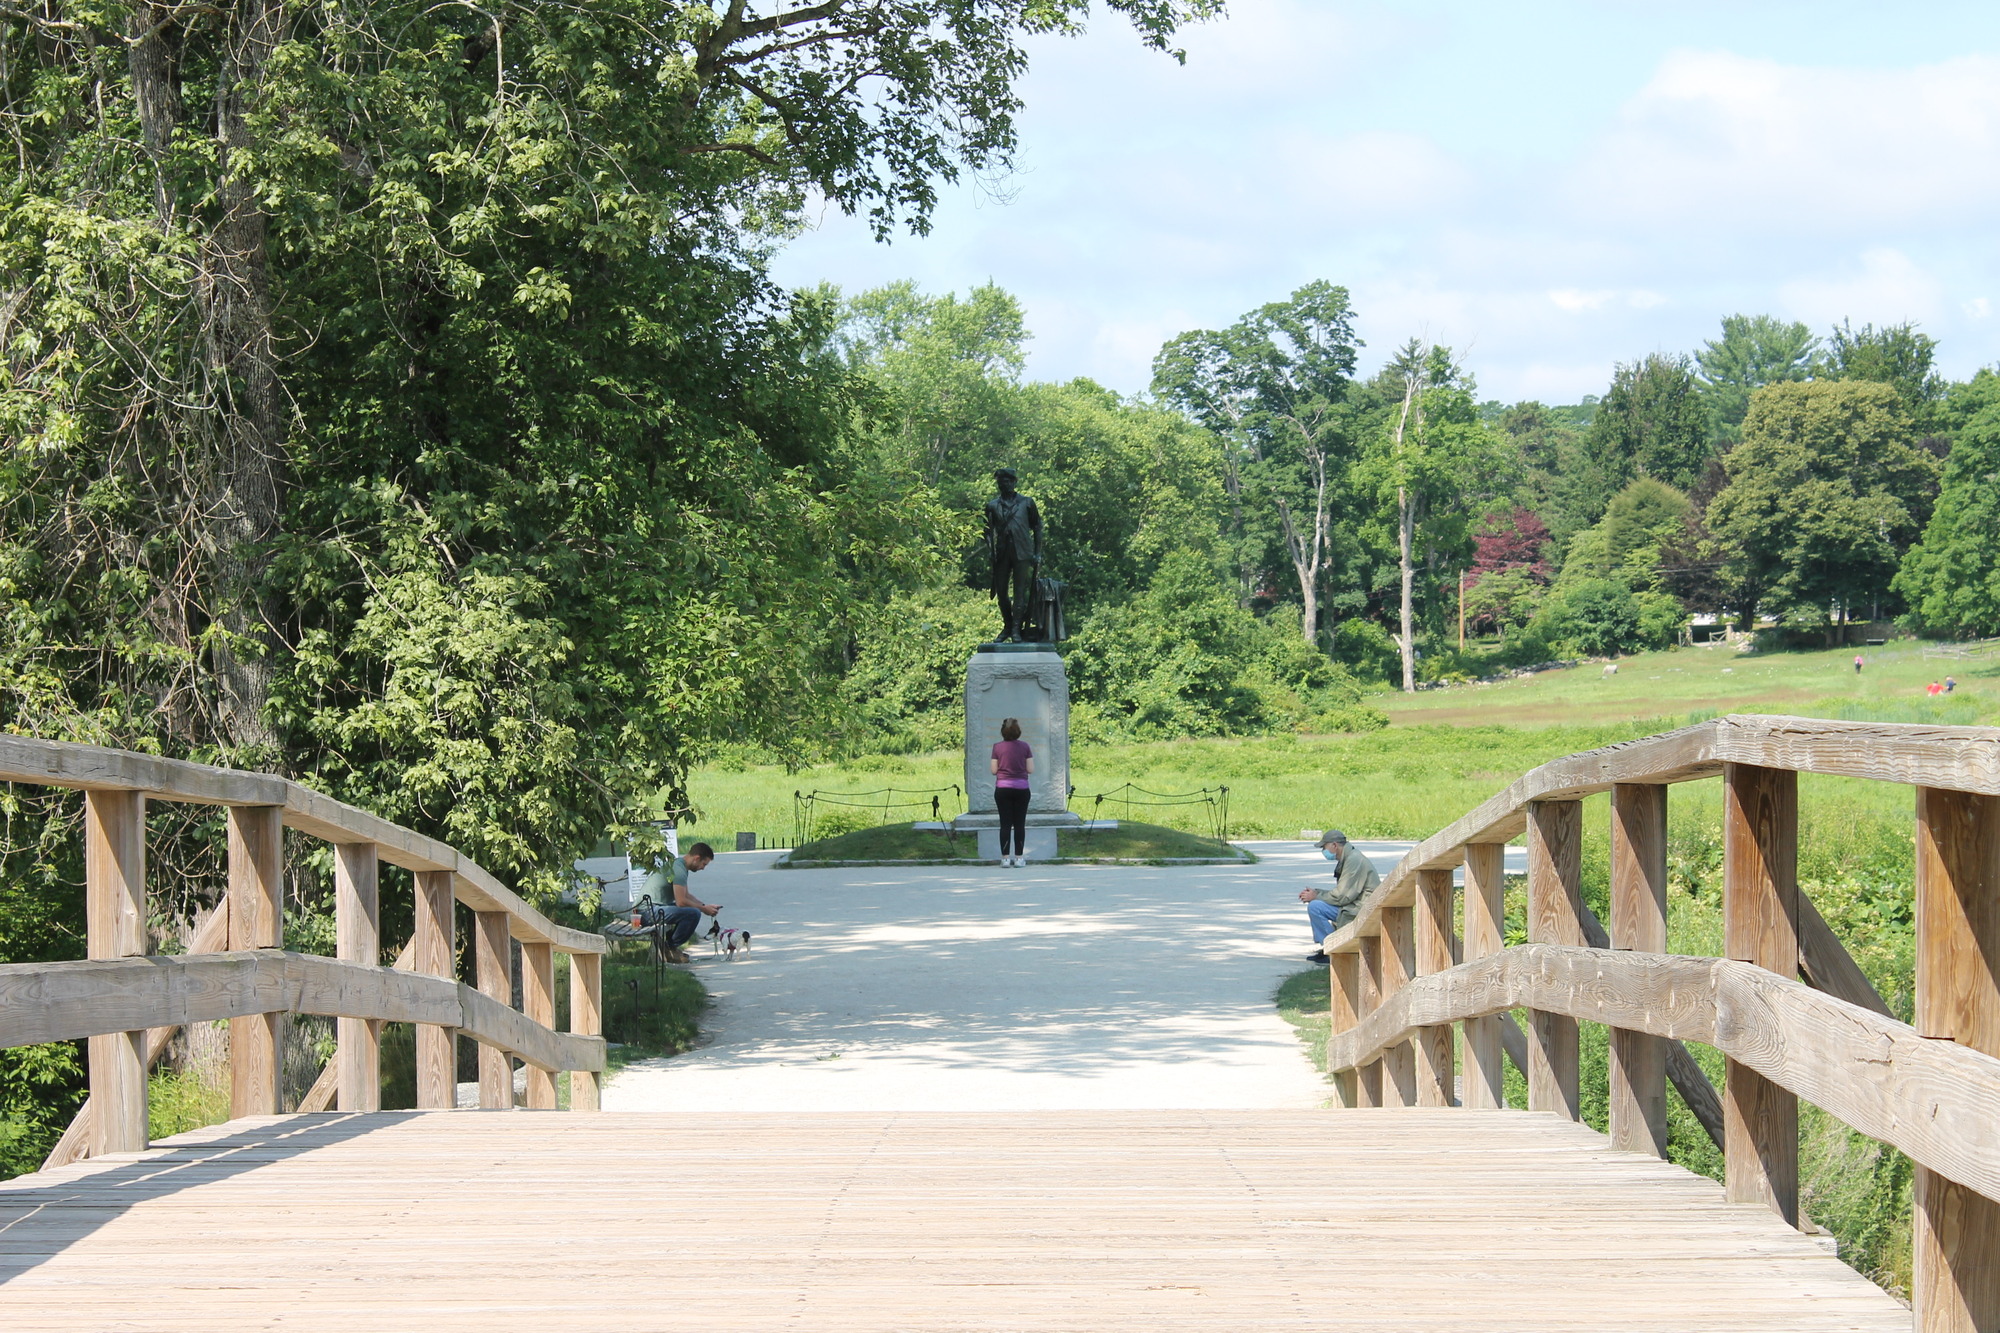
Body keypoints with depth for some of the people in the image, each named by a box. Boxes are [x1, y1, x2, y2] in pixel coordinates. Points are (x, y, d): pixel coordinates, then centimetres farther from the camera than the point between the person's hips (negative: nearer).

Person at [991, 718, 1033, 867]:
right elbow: (1031, 769, -1)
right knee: (1020, 823, 6)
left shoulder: (997, 747, -4)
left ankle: (1005, 857, 0)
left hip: (1003, 788, 0)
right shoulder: (1024, 746, -2)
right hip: (1021, 788, 0)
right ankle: (1019, 857, 5)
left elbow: (994, 770, -1)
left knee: (1005, 823, 2)